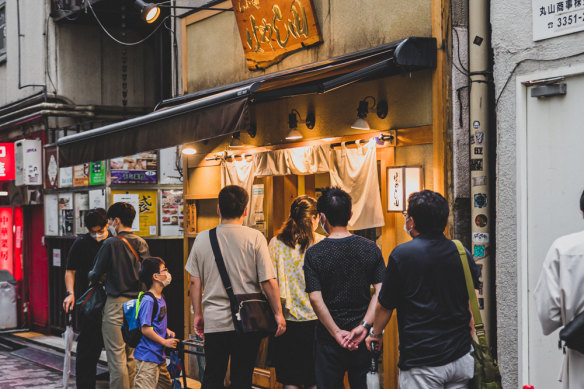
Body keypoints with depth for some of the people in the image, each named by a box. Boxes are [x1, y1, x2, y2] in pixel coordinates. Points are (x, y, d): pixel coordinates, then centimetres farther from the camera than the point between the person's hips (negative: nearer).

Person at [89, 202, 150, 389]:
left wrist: (91, 275, 16)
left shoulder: (111, 243, -11)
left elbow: (95, 275, -7)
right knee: (131, 355, 14)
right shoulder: (142, 244, 6)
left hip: (117, 303, -7)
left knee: (116, 356, -3)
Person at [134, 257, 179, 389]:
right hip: (147, 358, -10)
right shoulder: (148, 301, -18)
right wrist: (165, 342, -15)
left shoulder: (160, 298, 11)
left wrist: (166, 331, 9)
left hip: (159, 356, 10)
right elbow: (145, 329, -22)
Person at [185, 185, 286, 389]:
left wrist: (198, 314, 16)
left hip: (214, 321, 2)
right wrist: (278, 314, 1)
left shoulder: (202, 238, 2)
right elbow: (268, 281, -8)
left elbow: (195, 282, 6)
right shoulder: (254, 238, -7)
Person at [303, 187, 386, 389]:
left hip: (329, 341, -2)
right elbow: (380, 291, -6)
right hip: (364, 340, 2)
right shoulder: (371, 249, -1)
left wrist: (336, 332, -12)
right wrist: (364, 325, -11)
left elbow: (315, 298, -14)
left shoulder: (314, 254, -8)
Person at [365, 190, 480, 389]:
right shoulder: (463, 253, 3)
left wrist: (375, 333, 18)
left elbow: (384, 306, -1)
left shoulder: (401, 255, -10)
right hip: (461, 358, 5)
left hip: (422, 363, -4)